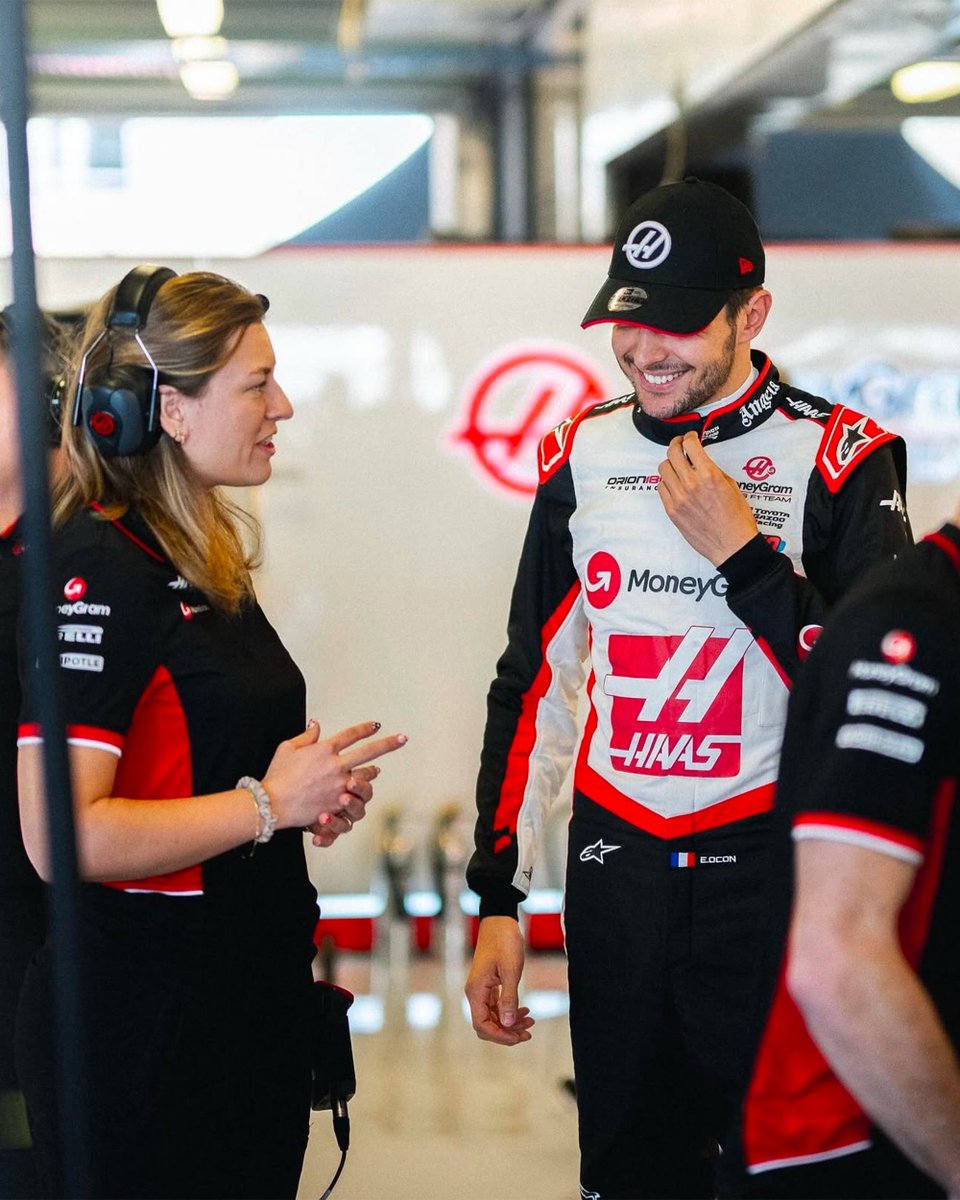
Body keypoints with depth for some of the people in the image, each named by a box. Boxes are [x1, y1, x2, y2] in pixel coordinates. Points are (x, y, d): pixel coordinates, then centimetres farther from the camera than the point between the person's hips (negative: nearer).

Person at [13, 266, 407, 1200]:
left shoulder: (200, 560, 12)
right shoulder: (95, 572, -18)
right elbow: (61, 837, -26)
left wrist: (313, 791, 7)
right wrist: (267, 805, -17)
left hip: (249, 1007, 9)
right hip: (138, 1034, -9)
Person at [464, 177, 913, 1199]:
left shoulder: (836, 459, -9)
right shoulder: (584, 454, 4)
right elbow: (533, 685, 9)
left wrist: (742, 554, -18)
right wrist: (497, 898, 6)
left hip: (774, 879, -4)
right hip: (614, 875, 4)